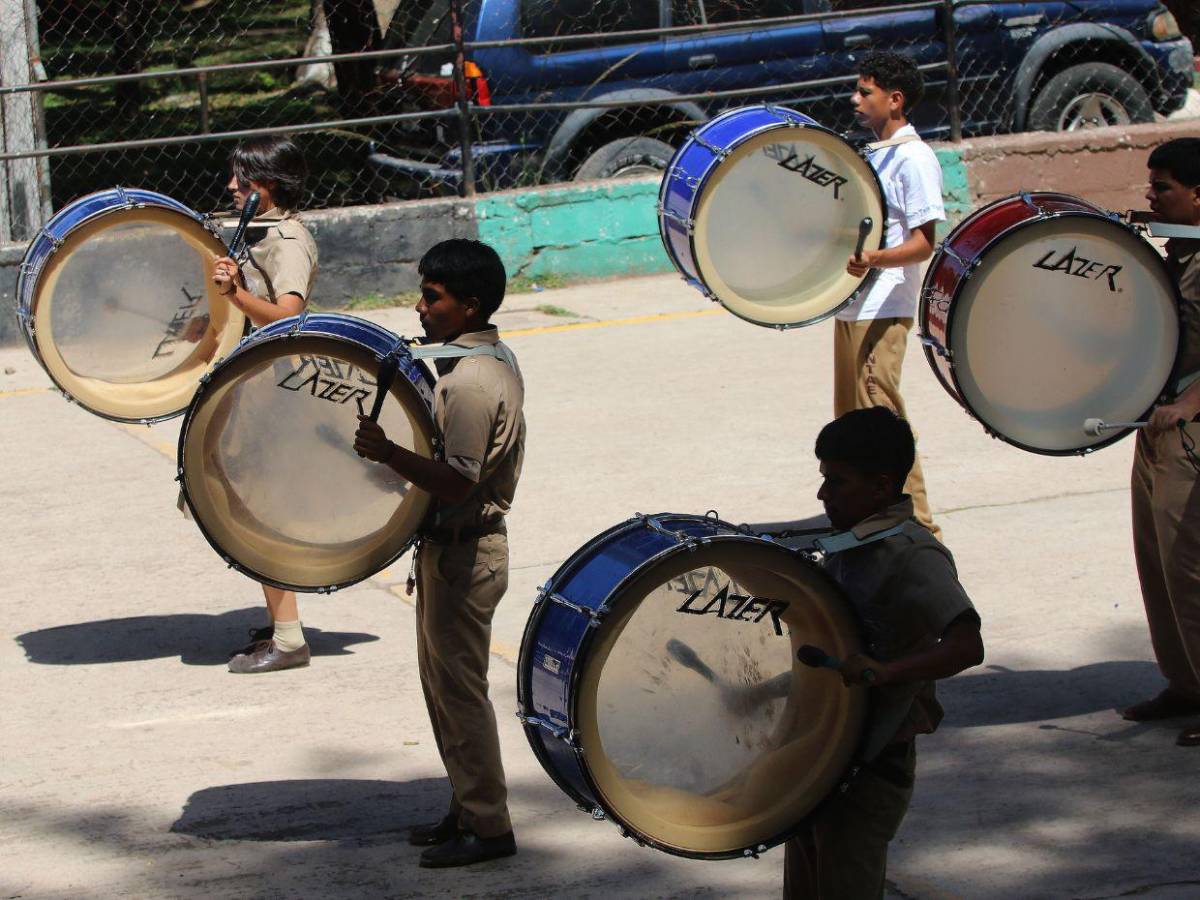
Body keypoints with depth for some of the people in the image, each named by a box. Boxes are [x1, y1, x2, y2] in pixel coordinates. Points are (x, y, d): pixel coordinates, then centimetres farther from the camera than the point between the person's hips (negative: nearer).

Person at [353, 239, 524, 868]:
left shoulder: (471, 381, -23)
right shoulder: (492, 359, 9)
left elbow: (457, 481, -30)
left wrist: (386, 452, -33)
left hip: (463, 553, -10)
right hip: (455, 545, 10)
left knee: (458, 687, -2)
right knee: (443, 681, 18)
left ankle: (488, 827, 6)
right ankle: (469, 809, 26)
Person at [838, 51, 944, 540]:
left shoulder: (913, 159, -12)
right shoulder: (875, 155, 17)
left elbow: (925, 242, -20)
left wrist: (873, 259, -34)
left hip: (883, 311, -10)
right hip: (852, 306, 10)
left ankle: (916, 526, -6)